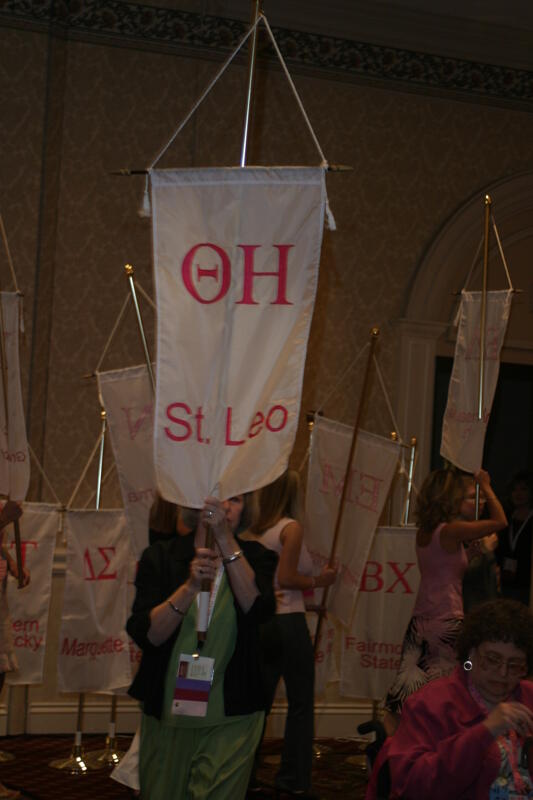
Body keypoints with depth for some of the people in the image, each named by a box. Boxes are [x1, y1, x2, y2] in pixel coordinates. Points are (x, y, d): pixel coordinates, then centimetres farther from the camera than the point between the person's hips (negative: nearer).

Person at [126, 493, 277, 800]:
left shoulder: (254, 557, 2)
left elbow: (259, 608, -20)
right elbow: (145, 634, -11)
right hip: (168, 715, 1)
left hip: (231, 720, -1)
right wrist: (191, 586, -25)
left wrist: (225, 538, -27)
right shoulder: (160, 558, 0)